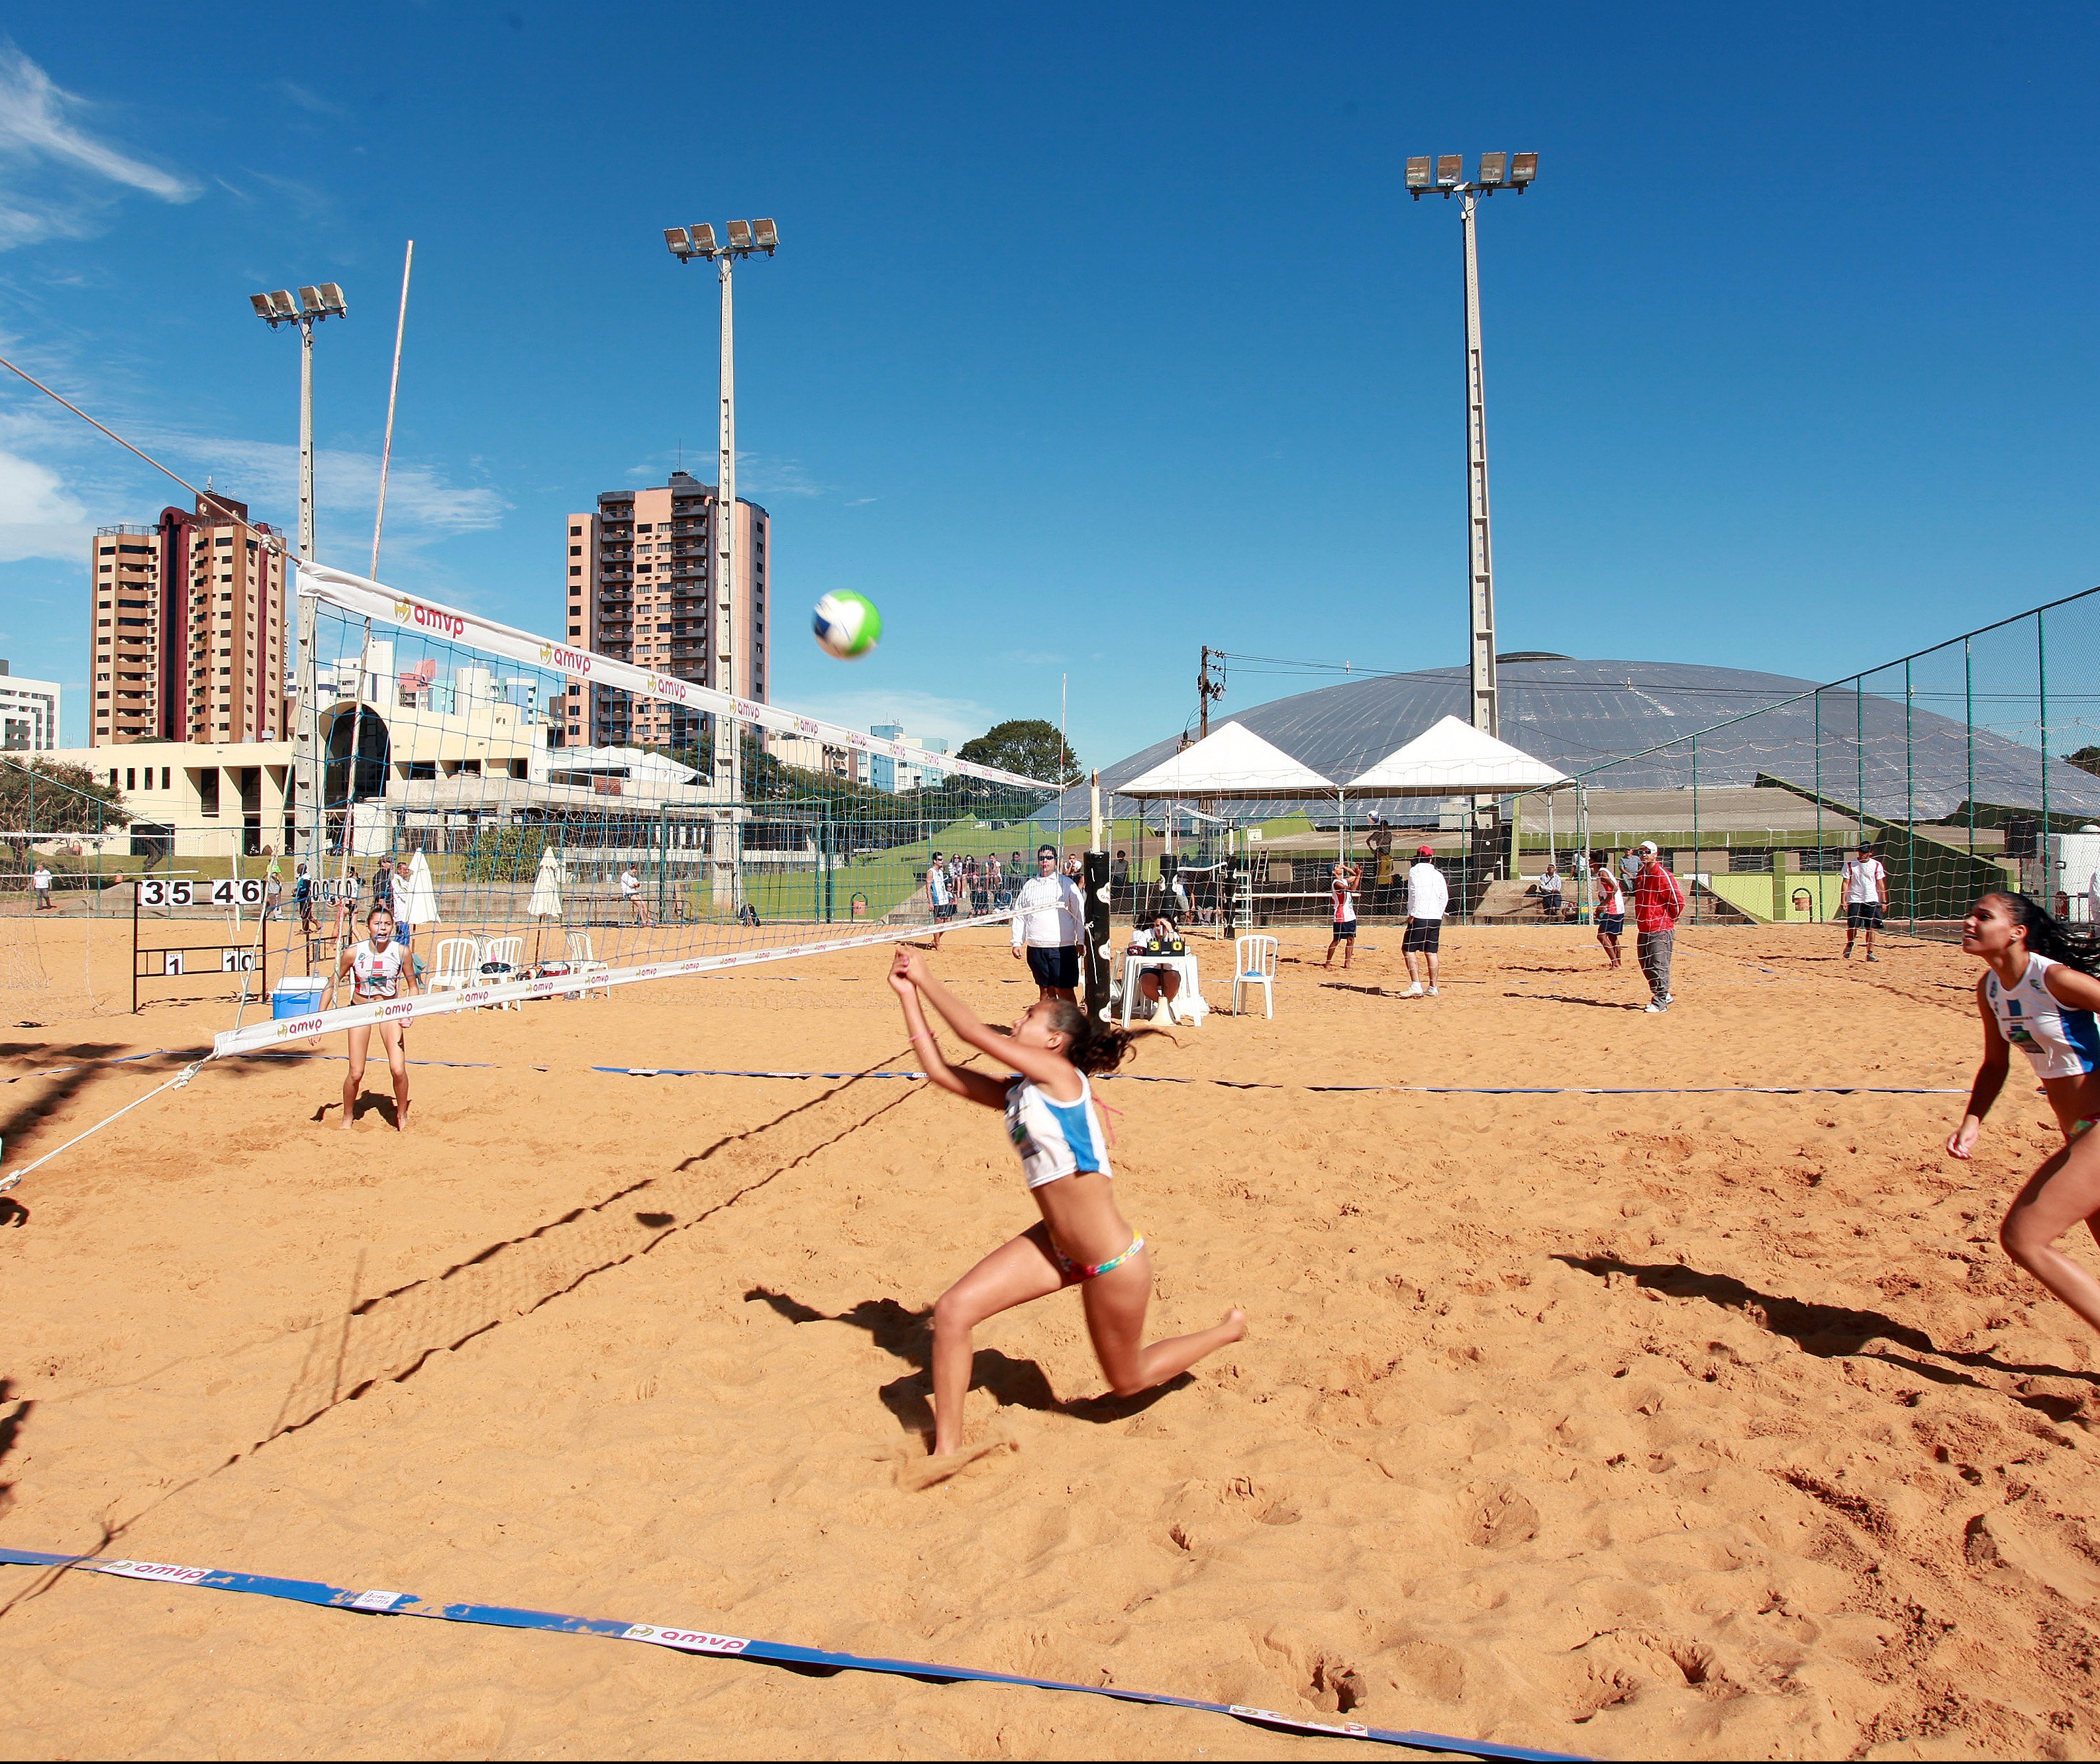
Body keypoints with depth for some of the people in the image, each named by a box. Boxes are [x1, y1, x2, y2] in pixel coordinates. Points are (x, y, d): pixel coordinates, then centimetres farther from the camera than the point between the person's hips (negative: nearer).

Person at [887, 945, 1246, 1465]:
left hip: (1112, 1260, -7)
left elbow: (976, 1033, -20)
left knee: (1127, 1382, 15)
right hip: (1053, 1246, 7)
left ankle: (1228, 1330, 40)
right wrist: (909, 994, 0)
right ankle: (946, 1450, 7)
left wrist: (926, 977, -11)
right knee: (953, 1310, -7)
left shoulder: (1060, 1075, -18)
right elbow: (938, 1069, 0)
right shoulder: (1015, 1092, 3)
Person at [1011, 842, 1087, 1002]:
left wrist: (1081, 941, -4)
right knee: (1045, 989, 9)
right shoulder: (1029, 886, 14)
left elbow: (1080, 913, 3)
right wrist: (1017, 942, 9)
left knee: (1064, 990, -6)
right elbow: (1019, 916, 16)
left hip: (1063, 947, -3)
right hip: (1035, 946, 3)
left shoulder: (1067, 884, 5)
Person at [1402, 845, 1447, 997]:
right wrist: (1438, 915, 15)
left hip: (1419, 916, -6)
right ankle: (1433, 988, 12)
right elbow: (1445, 897, 10)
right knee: (1431, 952, 10)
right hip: (1436, 917, 6)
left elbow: (1415, 893, -11)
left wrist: (1412, 914, -9)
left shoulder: (1414, 870, 0)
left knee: (1408, 950, -4)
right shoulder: (1438, 874, 14)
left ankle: (1416, 986, -15)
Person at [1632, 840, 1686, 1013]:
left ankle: (1660, 1002, 0)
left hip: (1661, 929, -9)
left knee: (1658, 966, -7)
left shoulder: (1663, 875, -13)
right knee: (1645, 965, 14)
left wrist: (1667, 919, -4)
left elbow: (1678, 901, -14)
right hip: (1644, 929, 9)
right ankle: (1664, 995, 28)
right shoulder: (1640, 875, 12)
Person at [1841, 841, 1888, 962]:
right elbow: (1846, 883, 0)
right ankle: (1849, 947, 22)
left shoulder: (1876, 865, 6)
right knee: (1852, 927, -3)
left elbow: (1881, 884, 8)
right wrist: (1843, 900, -7)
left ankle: (1870, 953, 3)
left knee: (1871, 928, -3)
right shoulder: (1850, 864, 2)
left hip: (1872, 901, 1)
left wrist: (1884, 902, 3)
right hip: (1854, 900, -1)